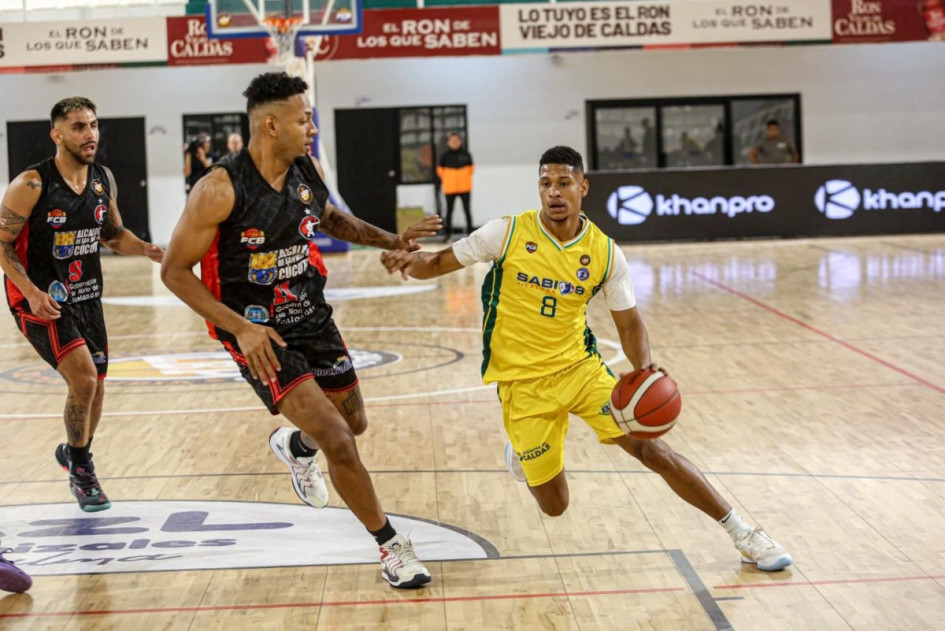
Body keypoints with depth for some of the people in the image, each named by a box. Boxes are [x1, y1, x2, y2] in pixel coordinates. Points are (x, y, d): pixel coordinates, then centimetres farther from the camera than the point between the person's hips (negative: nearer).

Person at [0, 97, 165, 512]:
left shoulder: (104, 180, 2)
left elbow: (112, 234, 15)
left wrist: (147, 250, -4)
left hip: (86, 297, 6)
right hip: (40, 299, -6)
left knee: (95, 388, 13)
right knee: (83, 377, -19)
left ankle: (75, 455, 41)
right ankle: (80, 467, 4)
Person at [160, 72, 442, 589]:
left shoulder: (307, 172, -3)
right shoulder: (221, 189, -23)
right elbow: (175, 271, -17)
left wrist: (391, 239, 4)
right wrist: (241, 327, -26)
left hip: (312, 318, 7)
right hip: (258, 333, -7)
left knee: (354, 423, 21)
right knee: (338, 442, -15)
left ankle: (294, 446, 56)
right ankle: (390, 546, 3)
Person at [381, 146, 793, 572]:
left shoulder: (605, 252, -4)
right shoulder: (508, 233, -10)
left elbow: (628, 322, 4)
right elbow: (439, 263, -3)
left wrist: (644, 370, -15)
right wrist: (410, 261, -27)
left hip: (581, 367, 1)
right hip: (523, 383, -1)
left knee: (650, 447, -11)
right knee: (554, 505, 3)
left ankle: (742, 534, 3)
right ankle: (520, 453, 40)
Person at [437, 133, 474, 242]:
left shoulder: (466, 154, -3)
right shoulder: (445, 156, -3)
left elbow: (471, 168, 9)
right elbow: (440, 170, 9)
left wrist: (465, 178, 9)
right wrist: (444, 181, 8)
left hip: (465, 187, 0)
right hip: (450, 188, 0)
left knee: (467, 209, 5)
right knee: (449, 210, 4)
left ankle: (470, 231, 11)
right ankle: (448, 233, 11)